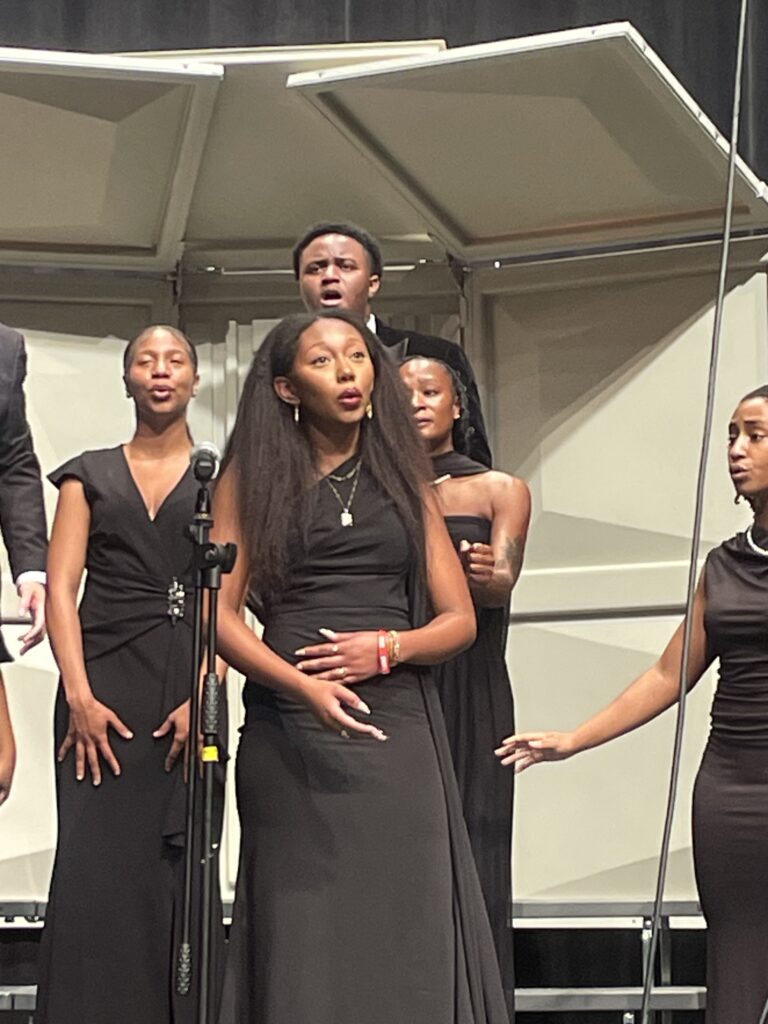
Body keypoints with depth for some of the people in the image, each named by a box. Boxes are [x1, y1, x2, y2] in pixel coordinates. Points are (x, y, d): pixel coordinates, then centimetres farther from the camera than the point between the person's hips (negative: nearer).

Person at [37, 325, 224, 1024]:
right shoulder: (90, 476, 15)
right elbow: (60, 587, 5)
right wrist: (79, 695, -9)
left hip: (192, 690, 0)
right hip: (106, 685, 0)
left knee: (181, 865, -3)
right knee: (97, 866, -7)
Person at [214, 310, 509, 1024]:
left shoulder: (404, 479, 14)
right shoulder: (252, 477, 8)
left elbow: (459, 621, 11)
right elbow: (219, 613, -1)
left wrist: (387, 648, -9)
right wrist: (303, 684, -16)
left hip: (397, 723, 2)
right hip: (289, 726, -2)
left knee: (404, 926, -3)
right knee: (300, 939, -1)